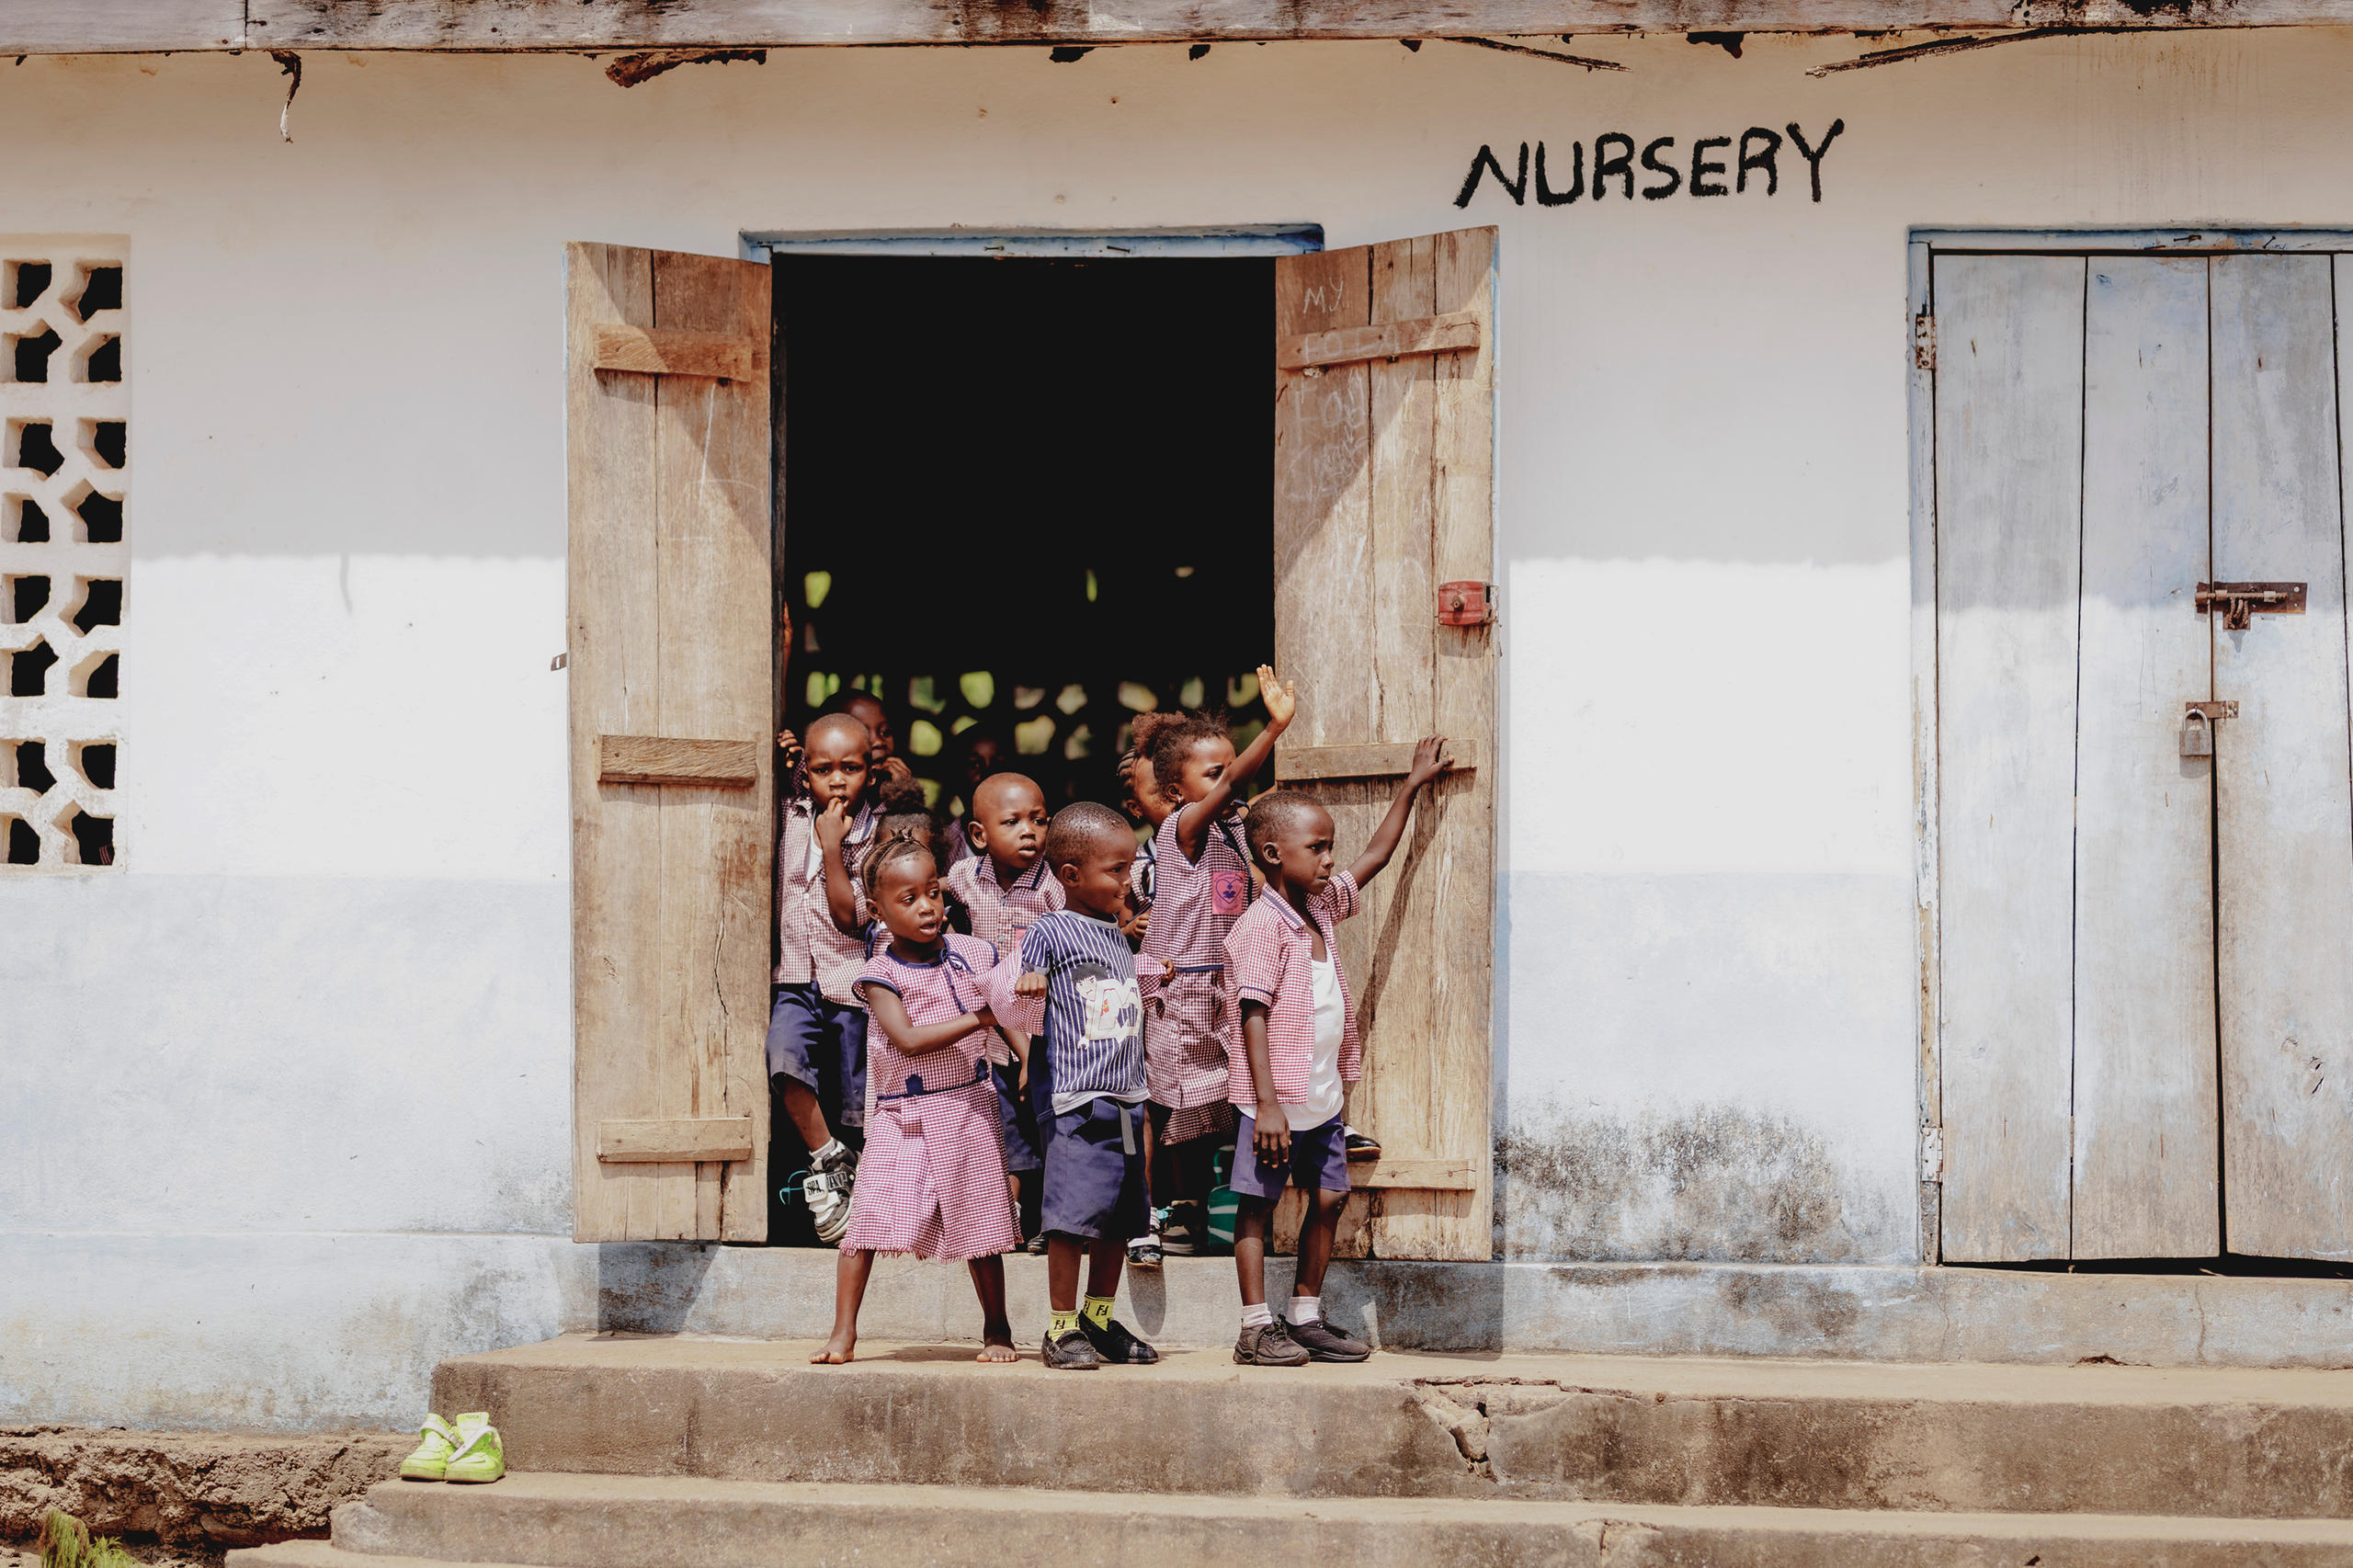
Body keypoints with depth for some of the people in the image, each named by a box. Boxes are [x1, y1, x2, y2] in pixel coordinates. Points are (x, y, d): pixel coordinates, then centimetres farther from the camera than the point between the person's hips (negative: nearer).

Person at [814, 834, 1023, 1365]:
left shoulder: (973, 955, 4)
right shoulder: (881, 974, -7)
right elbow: (908, 1039, -19)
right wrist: (976, 1020, -21)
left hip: (969, 1108, 2)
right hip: (901, 1116, -2)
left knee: (979, 1225, 7)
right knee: (868, 1217, -10)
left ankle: (997, 1329, 21)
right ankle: (843, 1332, -2)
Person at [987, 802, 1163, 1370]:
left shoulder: (1117, 934, 16)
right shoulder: (1051, 932, -5)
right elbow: (1017, 995, -9)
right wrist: (1027, 988, -28)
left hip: (1126, 1096, 8)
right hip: (1073, 1097, -8)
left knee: (1120, 1216, 11)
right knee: (1073, 1213, -11)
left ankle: (1099, 1319, 22)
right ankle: (1061, 1329, -3)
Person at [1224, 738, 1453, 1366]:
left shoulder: (1323, 906, 9)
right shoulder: (1260, 927, -16)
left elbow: (1376, 856, 24)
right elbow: (1254, 1015, -20)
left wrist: (1411, 785, 27)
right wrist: (1267, 1103, -24)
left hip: (1324, 1098, 8)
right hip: (1277, 1101, -8)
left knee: (1328, 1199, 9)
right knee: (1258, 1205, 0)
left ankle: (1306, 1318, 19)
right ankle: (1256, 1328, 2)